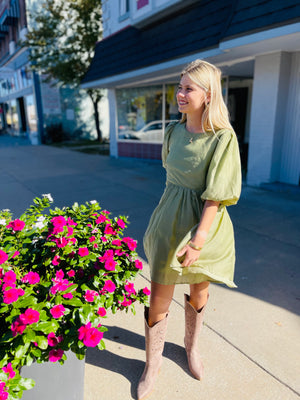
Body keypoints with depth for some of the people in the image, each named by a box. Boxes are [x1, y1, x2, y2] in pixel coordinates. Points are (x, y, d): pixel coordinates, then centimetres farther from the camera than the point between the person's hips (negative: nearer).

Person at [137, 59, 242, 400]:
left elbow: (216, 195, -17)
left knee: (198, 290, 19)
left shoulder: (223, 138, -14)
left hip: (204, 223, -3)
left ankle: (191, 345, 48)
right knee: (159, 298, 5)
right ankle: (152, 364, 31)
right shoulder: (173, 131, 2)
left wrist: (198, 239, -20)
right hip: (169, 219, 3)